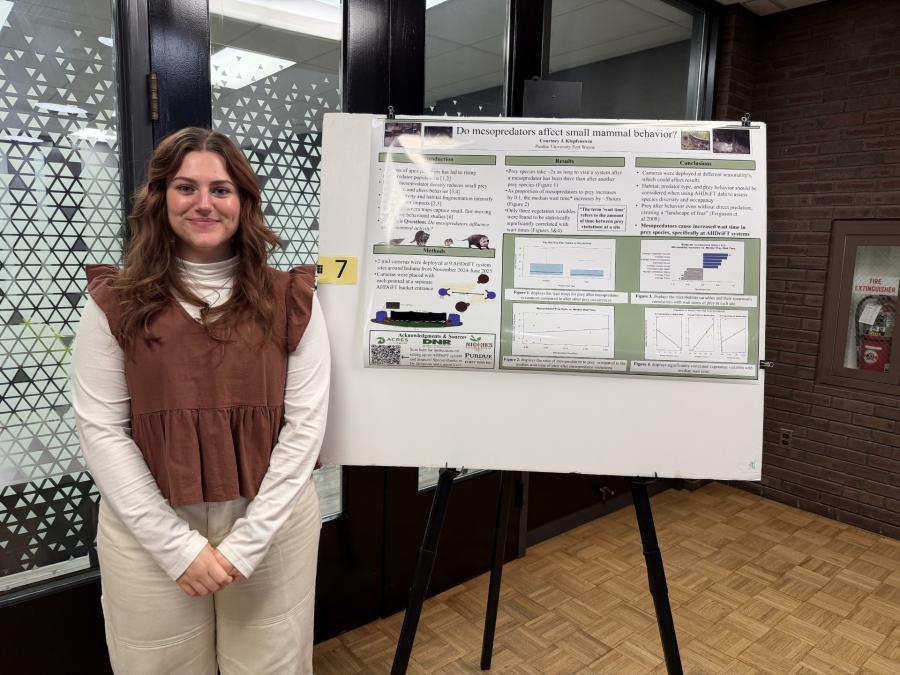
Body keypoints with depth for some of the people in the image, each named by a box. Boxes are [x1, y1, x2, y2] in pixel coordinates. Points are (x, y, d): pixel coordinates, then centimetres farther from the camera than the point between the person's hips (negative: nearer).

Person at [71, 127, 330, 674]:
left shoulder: (290, 300, -3)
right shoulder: (116, 303, -3)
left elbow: (306, 424, -6)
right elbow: (101, 430, -5)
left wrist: (247, 540, -10)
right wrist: (177, 545, -10)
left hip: (273, 523, 1)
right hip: (149, 531, 0)